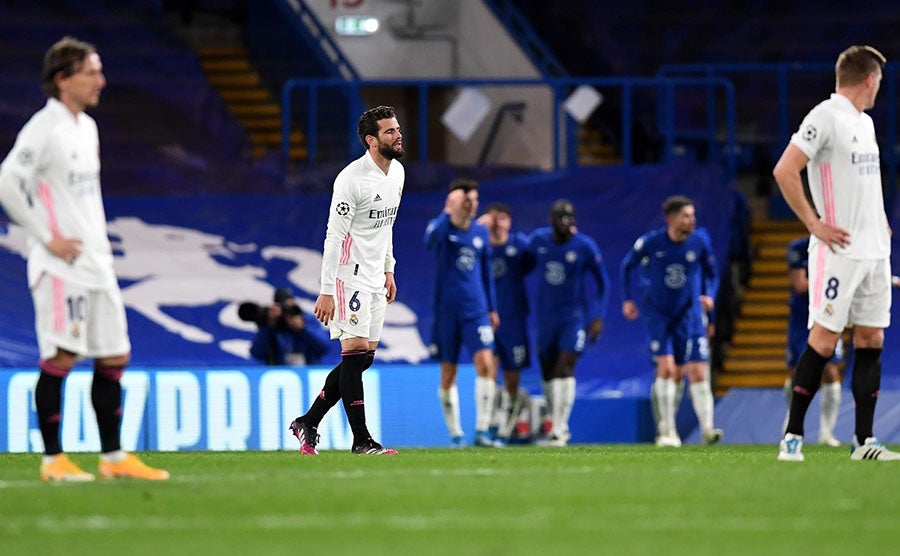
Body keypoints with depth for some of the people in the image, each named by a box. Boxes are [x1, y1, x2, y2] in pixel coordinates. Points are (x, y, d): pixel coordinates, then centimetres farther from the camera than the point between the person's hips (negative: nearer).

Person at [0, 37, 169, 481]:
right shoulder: (43, 128, -11)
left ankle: (113, 457, 14)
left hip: (95, 262, 9)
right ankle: (52, 459, -2)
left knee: (114, 356, 8)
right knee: (61, 356, -8)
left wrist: (100, 240, 15)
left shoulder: (87, 127, 16)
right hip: (60, 263, -9)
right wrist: (47, 238, -16)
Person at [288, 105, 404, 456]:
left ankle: (308, 423, 17)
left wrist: (388, 270, 20)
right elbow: (334, 236, -18)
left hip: (374, 279, 9)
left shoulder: (397, 171, 9)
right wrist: (326, 292, -20)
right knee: (356, 353, -8)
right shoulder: (352, 179, -18)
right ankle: (362, 440, -5)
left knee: (363, 358, 8)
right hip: (349, 278, -9)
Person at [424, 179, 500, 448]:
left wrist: (492, 308, 20)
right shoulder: (441, 228, -5)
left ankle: (482, 431, -13)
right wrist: (448, 213, -41)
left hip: (476, 311, 3)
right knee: (448, 374, 3)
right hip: (446, 311, -3)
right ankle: (455, 434, 14)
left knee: (486, 364, -15)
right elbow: (431, 239, -31)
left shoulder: (480, 232, 9)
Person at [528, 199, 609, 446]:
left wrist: (599, 317, -7)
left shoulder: (585, 246, -11)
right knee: (548, 373, 9)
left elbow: (602, 282, -2)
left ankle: (559, 429, -18)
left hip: (574, 314, -4)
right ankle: (556, 423, 23)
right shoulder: (538, 240, -2)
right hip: (546, 314, 4)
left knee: (565, 368, -17)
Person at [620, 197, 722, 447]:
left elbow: (711, 273, 9)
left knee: (698, 373, -7)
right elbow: (626, 266, 6)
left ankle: (707, 429, -7)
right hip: (657, 313, -1)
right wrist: (627, 300, 5)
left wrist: (709, 295, -8)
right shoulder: (650, 242, -11)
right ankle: (667, 431, -4)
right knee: (667, 368, -12)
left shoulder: (700, 241, -7)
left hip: (689, 314, 1)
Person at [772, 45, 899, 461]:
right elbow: (784, 171, -18)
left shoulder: (865, 123, 17)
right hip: (838, 252, -8)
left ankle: (864, 440, 8)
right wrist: (814, 224, -17)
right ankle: (792, 437, -2)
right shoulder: (826, 117, -11)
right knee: (823, 342, -8)